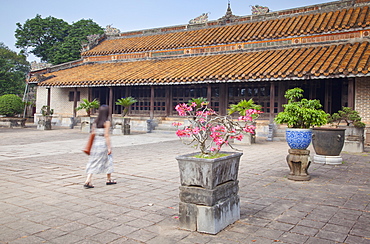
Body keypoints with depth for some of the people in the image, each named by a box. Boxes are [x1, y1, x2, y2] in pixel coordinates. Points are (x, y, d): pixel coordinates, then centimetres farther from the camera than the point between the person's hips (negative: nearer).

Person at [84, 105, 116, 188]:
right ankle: (109, 179, 26)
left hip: (95, 143, 6)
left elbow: (93, 134, 10)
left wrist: (92, 145, 19)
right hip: (103, 143, -5)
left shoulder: (95, 121, 7)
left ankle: (88, 181, -4)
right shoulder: (107, 122, -11)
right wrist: (109, 148, -12)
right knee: (108, 161, 13)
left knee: (93, 162, 6)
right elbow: (106, 135, -15)